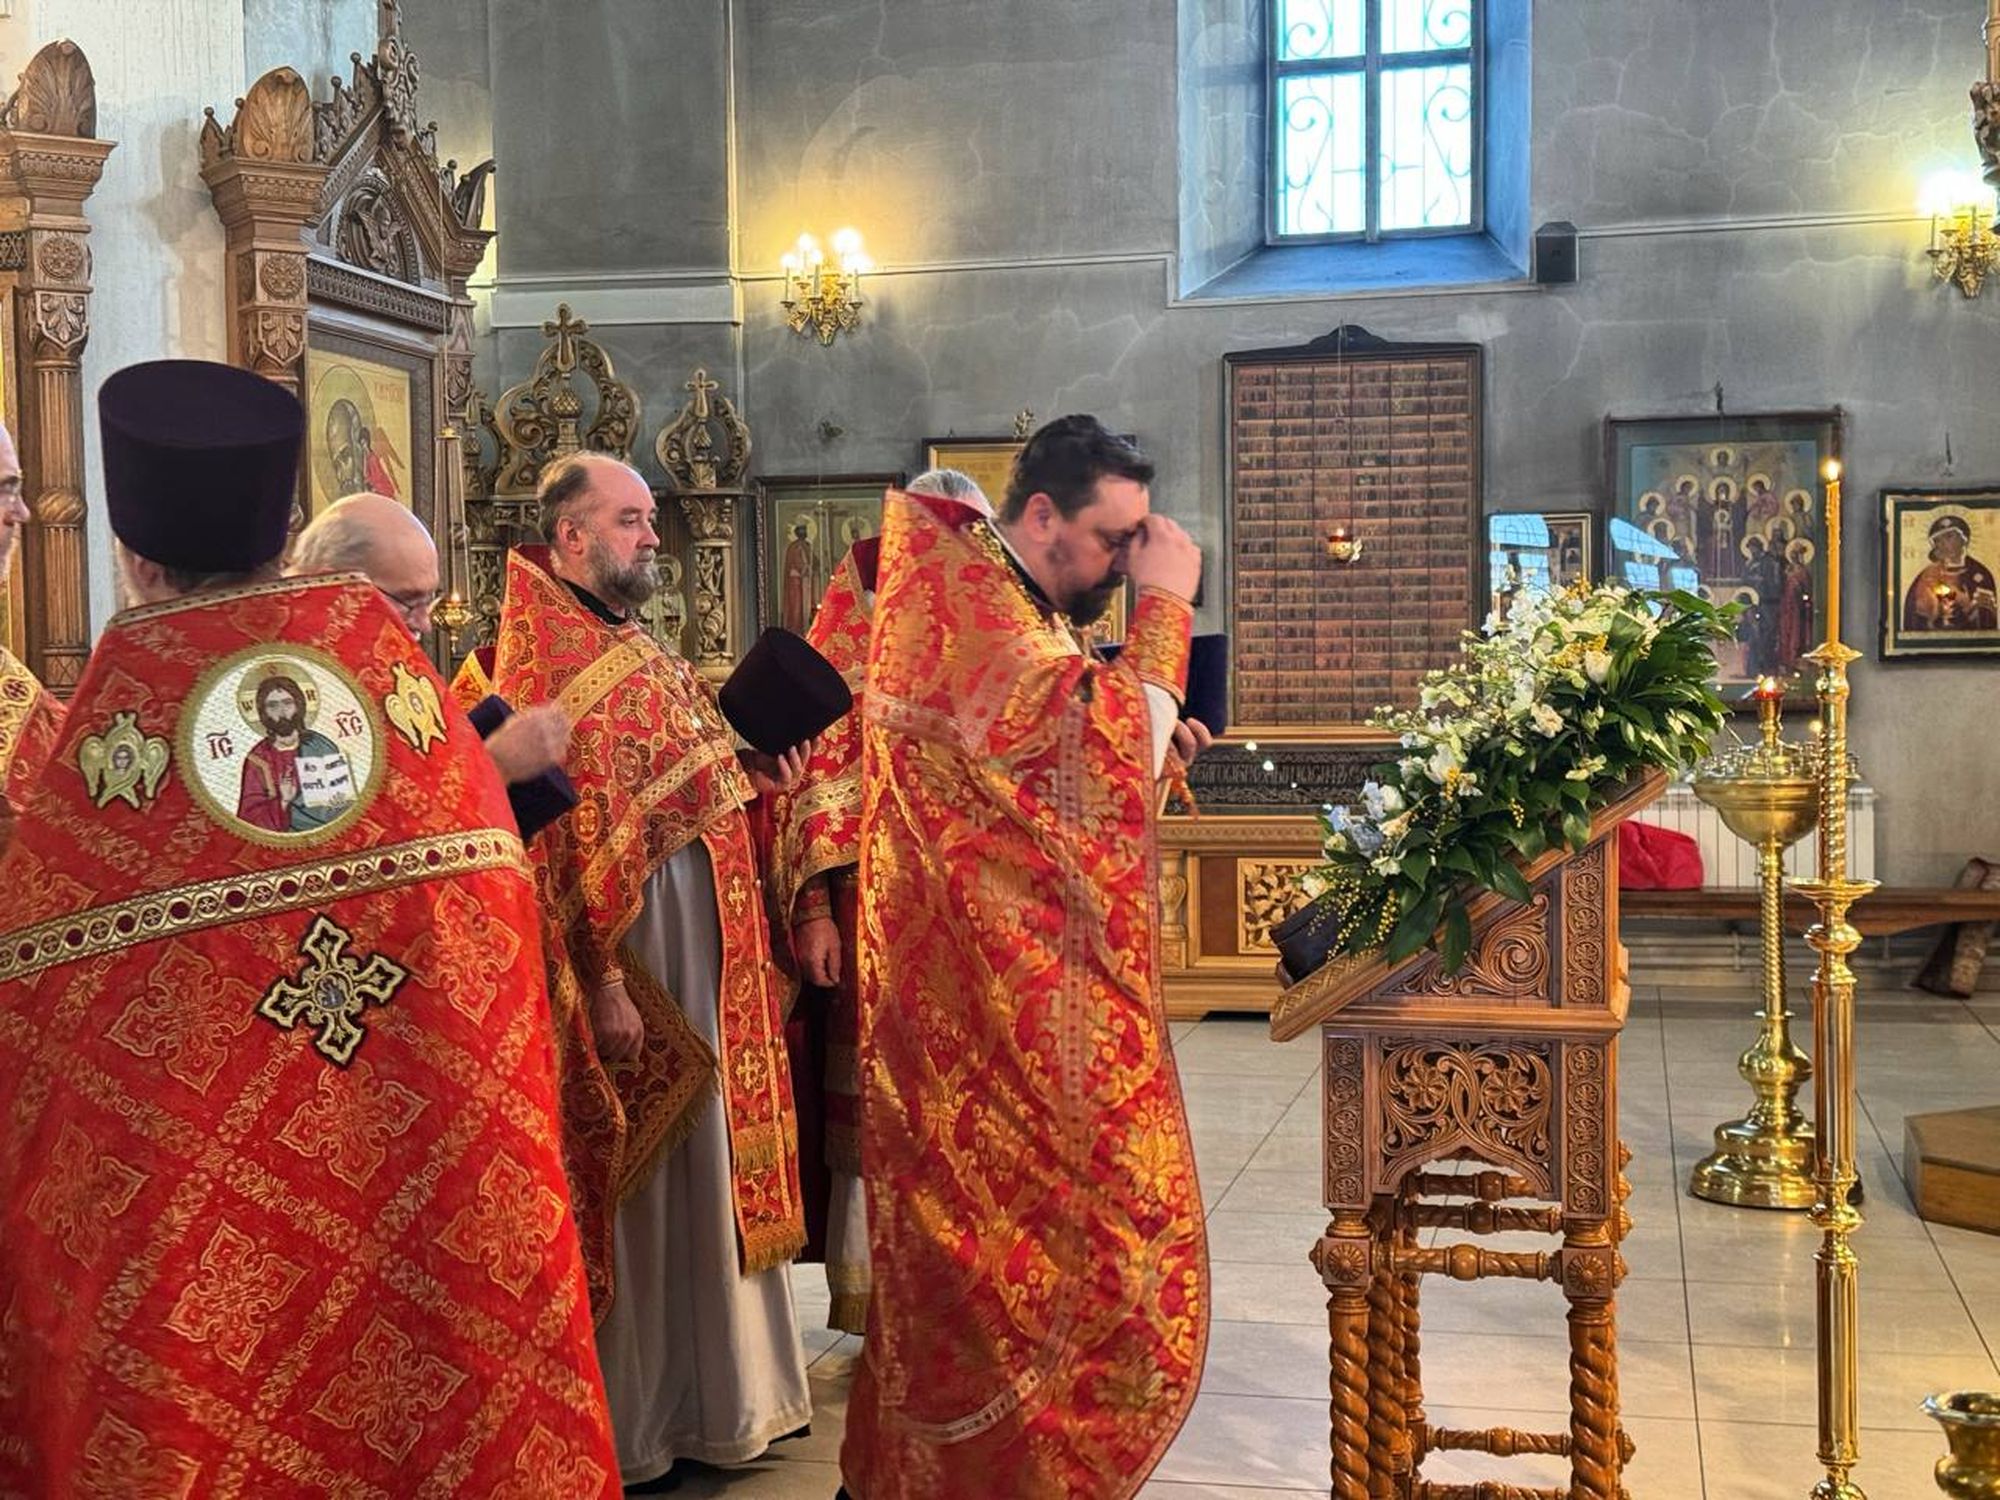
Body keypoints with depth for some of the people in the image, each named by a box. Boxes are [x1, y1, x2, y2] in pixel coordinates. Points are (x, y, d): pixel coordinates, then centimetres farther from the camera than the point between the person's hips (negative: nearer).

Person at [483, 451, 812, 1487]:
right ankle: (626, 1428, 14)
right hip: (622, 949, -9)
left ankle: (707, 1391, 28)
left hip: (701, 951, 9)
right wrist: (606, 979, -24)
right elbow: (560, 830, -20)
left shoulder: (641, 653, 15)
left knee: (703, 1169, 15)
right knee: (631, 1180, 1)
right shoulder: (547, 660, -13)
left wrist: (750, 769, 3)